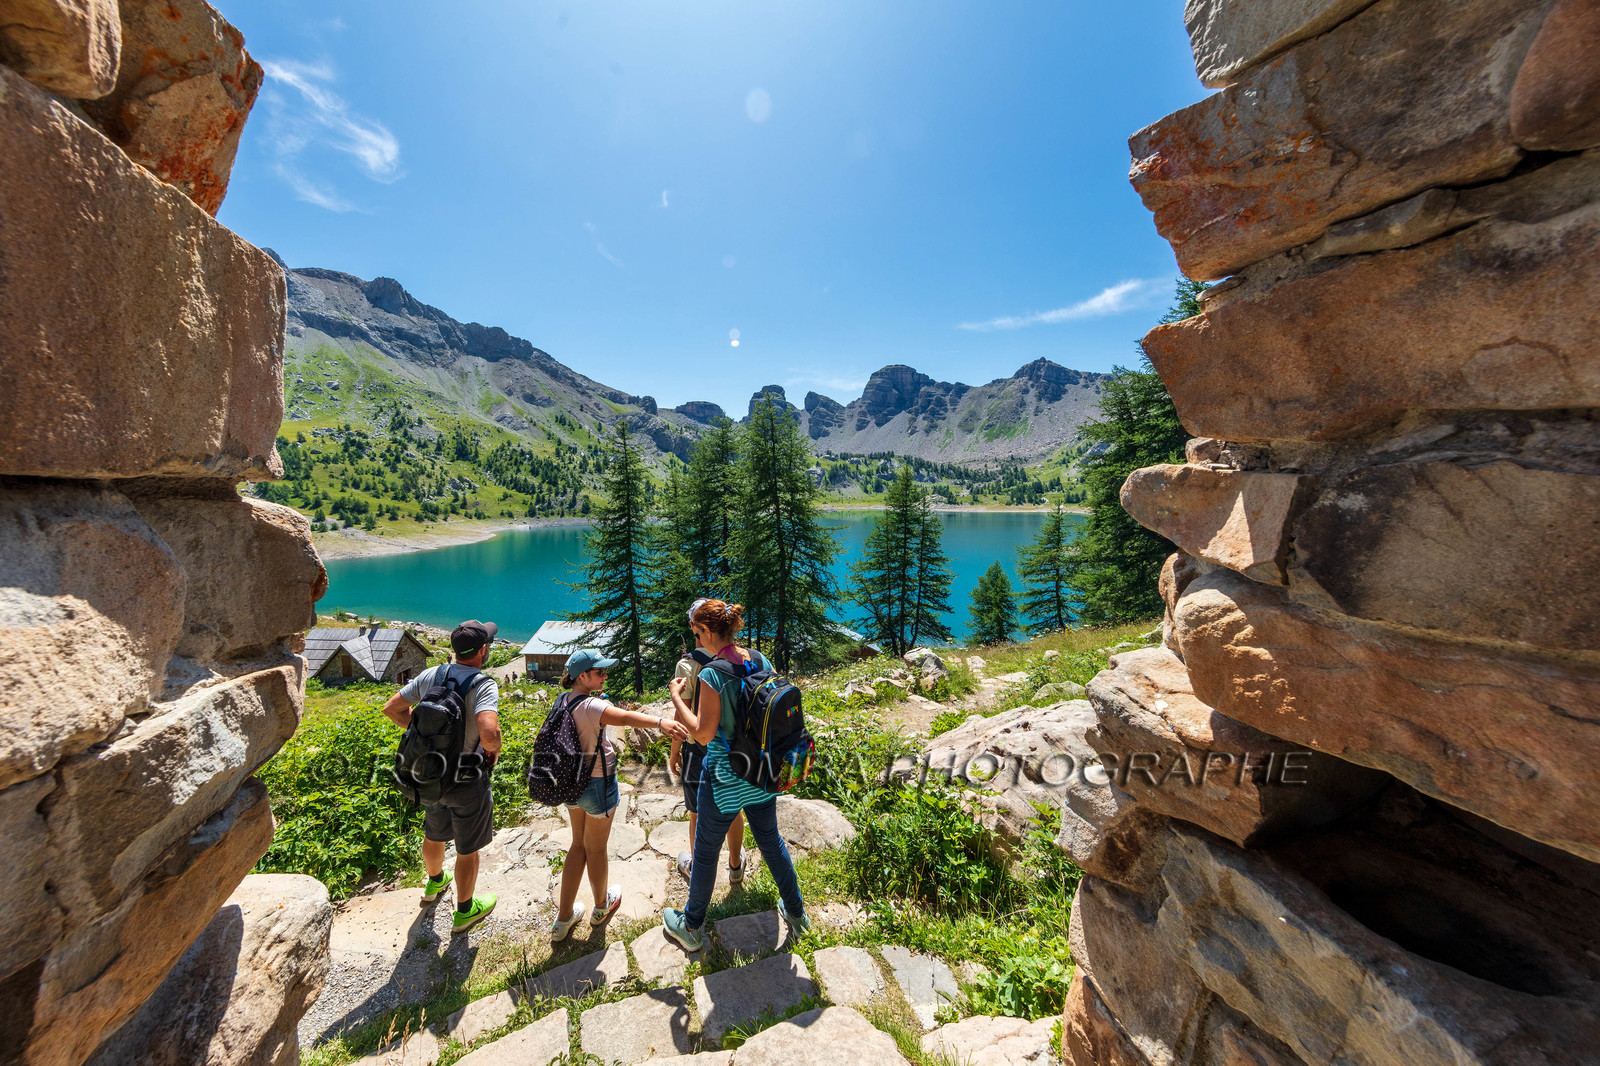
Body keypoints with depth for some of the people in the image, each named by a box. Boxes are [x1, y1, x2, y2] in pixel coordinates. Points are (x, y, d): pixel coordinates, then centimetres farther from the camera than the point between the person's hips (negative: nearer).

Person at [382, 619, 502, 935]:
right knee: (467, 849, 16)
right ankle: (464, 911, 37)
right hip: (467, 782, -6)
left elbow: (392, 708, 3)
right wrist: (494, 750, -17)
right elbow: (488, 733, -40)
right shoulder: (484, 685, -28)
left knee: (434, 834, 32)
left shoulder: (430, 676, -8)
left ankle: (435, 882, 59)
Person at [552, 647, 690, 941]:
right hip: (598, 784, -7)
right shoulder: (591, 705, -30)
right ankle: (602, 906, 41)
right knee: (596, 848, 16)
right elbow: (626, 717, -50)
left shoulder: (562, 701, -4)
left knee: (578, 845, 24)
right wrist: (661, 722, -64)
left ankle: (564, 917, 33)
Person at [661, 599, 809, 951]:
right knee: (771, 841, 26)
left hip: (724, 781, -5)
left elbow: (703, 734, -21)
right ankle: (795, 911, 43)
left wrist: (677, 698, -12)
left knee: (705, 852, 19)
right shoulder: (762, 661, -8)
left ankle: (691, 927, 41)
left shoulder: (710, 676, -25)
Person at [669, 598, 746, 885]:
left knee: (698, 815, 18)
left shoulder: (687, 666, -21)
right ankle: (735, 865, 41)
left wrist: (674, 752, 0)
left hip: (699, 750, -3)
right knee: (733, 810, 21)